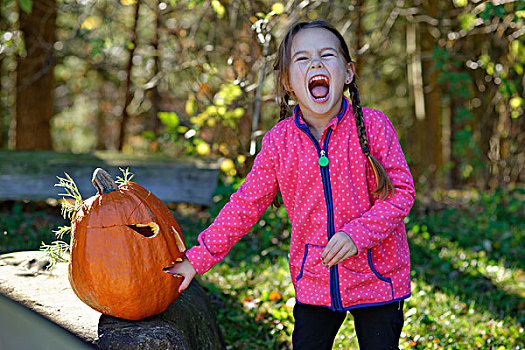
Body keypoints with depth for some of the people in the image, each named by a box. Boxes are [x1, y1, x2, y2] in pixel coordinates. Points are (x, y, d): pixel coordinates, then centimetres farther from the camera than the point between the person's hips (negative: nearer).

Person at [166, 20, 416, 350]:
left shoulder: (373, 126, -10)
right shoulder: (279, 141, -4)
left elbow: (401, 192, -10)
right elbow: (245, 206, 2)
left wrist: (355, 235, -24)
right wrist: (197, 259, 2)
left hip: (378, 279, -1)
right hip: (314, 283, 2)